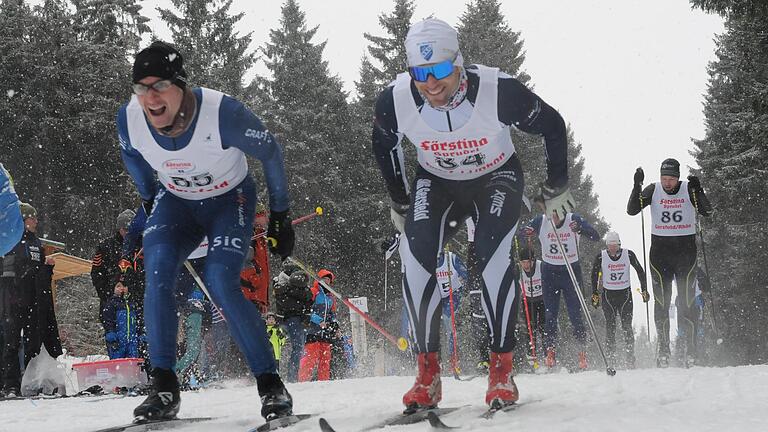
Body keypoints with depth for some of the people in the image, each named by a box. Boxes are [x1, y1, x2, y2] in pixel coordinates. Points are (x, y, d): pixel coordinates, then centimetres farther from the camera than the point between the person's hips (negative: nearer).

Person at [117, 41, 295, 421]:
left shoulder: (221, 112, -34)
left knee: (221, 284, -23)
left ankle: (269, 383, -12)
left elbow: (270, 152, -15)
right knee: (157, 274, -22)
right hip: (175, 201, 4)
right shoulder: (129, 118, -21)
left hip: (230, 200, -3)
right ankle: (164, 388, -16)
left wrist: (280, 215, -8)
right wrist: (149, 201, 17)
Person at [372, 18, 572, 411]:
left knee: (492, 251, -26)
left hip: (497, 176, -2)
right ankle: (427, 375, -12)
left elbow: (552, 126, -13)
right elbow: (383, 145, 0)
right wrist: (399, 203, 8)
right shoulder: (395, 101, -26)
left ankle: (502, 370, -16)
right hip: (437, 183, 2)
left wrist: (556, 187, -2)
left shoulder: (498, 90, -33)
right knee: (415, 252, -20)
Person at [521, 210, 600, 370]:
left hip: (572, 272, -1)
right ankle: (551, 353, 2)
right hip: (549, 272, 1)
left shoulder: (574, 219, -12)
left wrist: (580, 228, -38)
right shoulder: (540, 221, -8)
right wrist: (527, 235, -25)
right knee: (550, 314, -3)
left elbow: (596, 237, -19)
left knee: (575, 314, -4)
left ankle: (582, 353, 5)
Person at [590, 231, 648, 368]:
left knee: (627, 326, -6)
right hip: (608, 295, 0)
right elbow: (594, 276, 2)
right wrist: (594, 295, -2)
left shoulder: (628, 254, -7)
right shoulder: (601, 257, -6)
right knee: (610, 327, -5)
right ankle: (610, 357, -2)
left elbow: (640, 271, 4)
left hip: (625, 294, 0)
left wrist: (644, 290, 3)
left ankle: (630, 358, -5)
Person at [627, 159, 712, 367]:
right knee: (661, 302, -1)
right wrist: (637, 186, -20)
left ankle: (690, 350, 2)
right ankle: (663, 349, 3)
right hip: (660, 250, 1)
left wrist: (698, 190, -28)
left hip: (686, 250, -1)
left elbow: (707, 211, -12)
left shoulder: (689, 189, -3)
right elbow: (632, 210, -7)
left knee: (686, 301, -3)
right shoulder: (653, 190, 0)